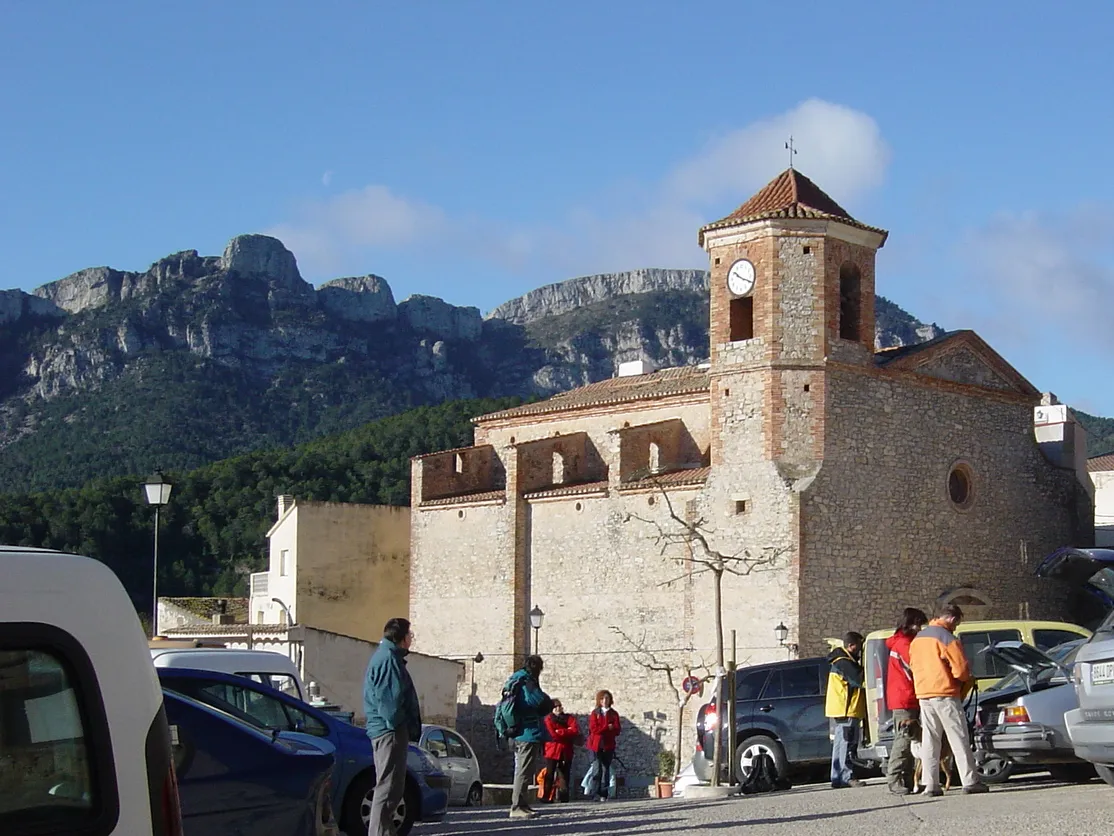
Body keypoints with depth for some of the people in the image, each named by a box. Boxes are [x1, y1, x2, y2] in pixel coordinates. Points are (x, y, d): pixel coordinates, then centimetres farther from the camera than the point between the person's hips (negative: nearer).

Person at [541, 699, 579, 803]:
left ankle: (563, 797, 5)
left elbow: (576, 730, -6)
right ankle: (545, 796, -6)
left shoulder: (568, 718, 12)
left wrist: (560, 732, -11)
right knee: (550, 774, -6)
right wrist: (567, 732, -8)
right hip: (552, 750, -3)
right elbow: (552, 734, -10)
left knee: (564, 775, 2)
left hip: (566, 751, 3)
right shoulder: (549, 719, 4)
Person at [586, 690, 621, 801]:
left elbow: (617, 730, -1)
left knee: (606, 768, -1)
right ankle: (596, 793, -3)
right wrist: (607, 728, -11)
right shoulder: (595, 713, 7)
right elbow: (593, 728, -6)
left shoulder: (614, 714, 10)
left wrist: (601, 730, -12)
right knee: (597, 769, -6)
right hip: (596, 745, -1)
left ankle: (603, 794, 0)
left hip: (608, 745, 1)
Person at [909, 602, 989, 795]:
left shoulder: (918, 638, 15)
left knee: (930, 741, 7)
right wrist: (968, 680, 8)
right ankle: (970, 781, -2)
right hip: (945, 694, -7)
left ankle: (930, 784, 3)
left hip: (923, 695, 7)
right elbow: (961, 669, -14)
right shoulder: (947, 638, -11)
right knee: (959, 739, -2)